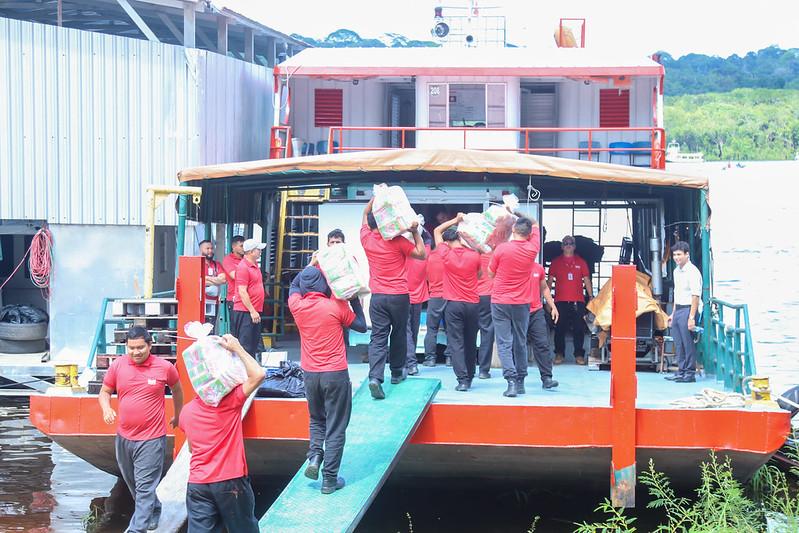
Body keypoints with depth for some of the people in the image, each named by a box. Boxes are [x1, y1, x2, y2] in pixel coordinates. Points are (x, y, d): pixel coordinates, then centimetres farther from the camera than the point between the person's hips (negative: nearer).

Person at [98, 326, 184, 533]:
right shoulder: (118, 365, -2)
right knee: (132, 483, 20)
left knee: (145, 487, -8)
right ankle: (154, 514, 42)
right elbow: (104, 392, 9)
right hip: (124, 437, 4)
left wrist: (178, 416, 23)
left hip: (151, 439, -4)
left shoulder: (165, 367, -7)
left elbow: (177, 389, 12)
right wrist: (106, 408, -13)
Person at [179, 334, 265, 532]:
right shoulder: (230, 401, -9)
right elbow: (258, 375, -17)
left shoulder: (187, 411, 8)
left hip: (197, 484, 3)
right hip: (230, 482, -3)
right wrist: (237, 349, -8)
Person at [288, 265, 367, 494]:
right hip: (335, 374, -3)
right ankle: (330, 480, 2)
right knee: (335, 427, 3)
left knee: (316, 420, 25)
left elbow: (293, 286, 20)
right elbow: (362, 326, 2)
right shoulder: (336, 307, -11)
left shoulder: (297, 306, -3)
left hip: (310, 374, 3)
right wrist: (354, 300, 9)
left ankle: (315, 456, 2)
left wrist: (310, 266, 24)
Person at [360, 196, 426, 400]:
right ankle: (397, 372, 28)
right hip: (399, 296, -2)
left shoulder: (366, 239, 1)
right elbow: (422, 254, 1)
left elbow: (365, 213, 20)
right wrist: (415, 232, 0)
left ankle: (375, 377, -20)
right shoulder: (398, 241, -8)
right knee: (399, 335, 16)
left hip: (377, 297, 2)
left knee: (378, 338, -3)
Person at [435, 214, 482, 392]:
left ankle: (462, 380, -12)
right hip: (472, 304, 3)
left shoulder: (446, 254, -7)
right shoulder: (474, 256, -3)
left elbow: (437, 231, 8)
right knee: (471, 343, 14)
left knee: (456, 343, -2)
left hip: (453, 304, -3)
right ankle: (469, 377, 24)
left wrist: (455, 220, 13)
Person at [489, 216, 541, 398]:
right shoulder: (532, 249, -5)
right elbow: (536, 225, 14)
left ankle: (511, 381, -15)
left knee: (504, 343, -3)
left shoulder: (502, 249, -13)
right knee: (520, 343, 14)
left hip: (500, 302, -3)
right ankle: (521, 381, 22)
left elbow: (491, 272, 3)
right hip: (522, 303, 3)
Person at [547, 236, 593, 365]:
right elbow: (549, 280, 9)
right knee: (560, 329, 1)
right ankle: (559, 354, 9)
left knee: (579, 329, -1)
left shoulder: (581, 262, 11)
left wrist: (591, 297, 2)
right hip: (560, 301, 0)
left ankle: (579, 355, 4)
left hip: (578, 301, 0)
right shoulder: (556, 262, 9)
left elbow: (587, 280, 10)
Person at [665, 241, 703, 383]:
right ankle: (681, 371, 18)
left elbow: (695, 296, -18)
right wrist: (673, 313, 23)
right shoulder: (677, 271, 15)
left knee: (688, 343, -6)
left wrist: (692, 317, -22)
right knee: (678, 343, 11)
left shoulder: (692, 272, -13)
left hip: (689, 309, -9)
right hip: (678, 309, 9)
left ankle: (690, 374, 0)